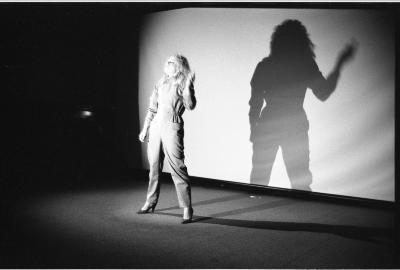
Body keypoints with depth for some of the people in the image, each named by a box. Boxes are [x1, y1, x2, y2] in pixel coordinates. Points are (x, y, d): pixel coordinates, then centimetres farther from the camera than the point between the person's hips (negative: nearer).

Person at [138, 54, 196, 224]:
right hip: (155, 127, 6)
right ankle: (150, 203, 24)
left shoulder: (183, 84, 2)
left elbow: (190, 106, -14)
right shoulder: (161, 83, 17)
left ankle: (187, 208, -7)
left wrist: (188, 86, -22)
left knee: (177, 168, -11)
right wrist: (145, 129, 18)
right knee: (154, 167, 12)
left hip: (172, 128, -6)